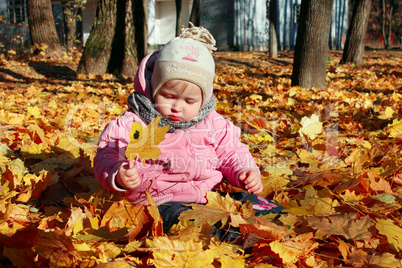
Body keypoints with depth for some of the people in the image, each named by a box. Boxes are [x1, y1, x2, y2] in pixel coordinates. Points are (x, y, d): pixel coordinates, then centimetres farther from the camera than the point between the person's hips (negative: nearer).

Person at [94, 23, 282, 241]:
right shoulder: (131, 125, 1)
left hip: (211, 195, 5)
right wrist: (119, 177, -22)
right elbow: (107, 160, 1)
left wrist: (246, 172, -3)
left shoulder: (213, 124, 11)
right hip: (164, 200, -4)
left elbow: (231, 153, 19)